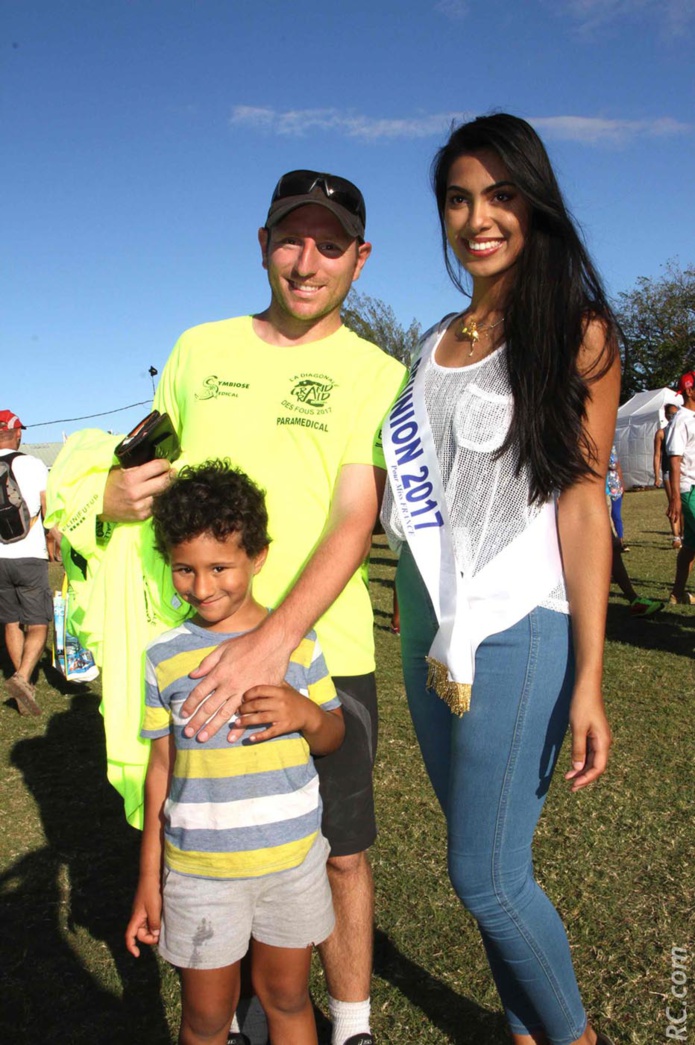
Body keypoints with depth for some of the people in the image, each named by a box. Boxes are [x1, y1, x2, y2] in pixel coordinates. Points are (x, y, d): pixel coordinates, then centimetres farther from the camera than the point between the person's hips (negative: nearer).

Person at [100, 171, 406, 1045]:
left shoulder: (377, 375, -1)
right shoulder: (201, 347, 9)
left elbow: (353, 523, -13)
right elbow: (151, 464, 19)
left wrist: (273, 641, -27)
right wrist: (112, 495, -6)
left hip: (321, 654, -2)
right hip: (200, 654, 3)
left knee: (339, 853, 8)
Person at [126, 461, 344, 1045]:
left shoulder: (297, 640, -6)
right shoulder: (165, 656, -6)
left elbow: (334, 739, 4)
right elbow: (162, 767, 2)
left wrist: (308, 715, -20)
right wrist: (149, 880, 5)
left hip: (293, 862, 1)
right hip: (199, 871, 0)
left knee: (288, 998, 18)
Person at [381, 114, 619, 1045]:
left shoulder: (576, 332, -4)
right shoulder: (436, 342, 13)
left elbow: (583, 498, -10)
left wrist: (588, 678, -15)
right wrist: (414, 612, 12)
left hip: (516, 628, -5)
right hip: (428, 627, 6)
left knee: (485, 874, 0)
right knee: (489, 859, 14)